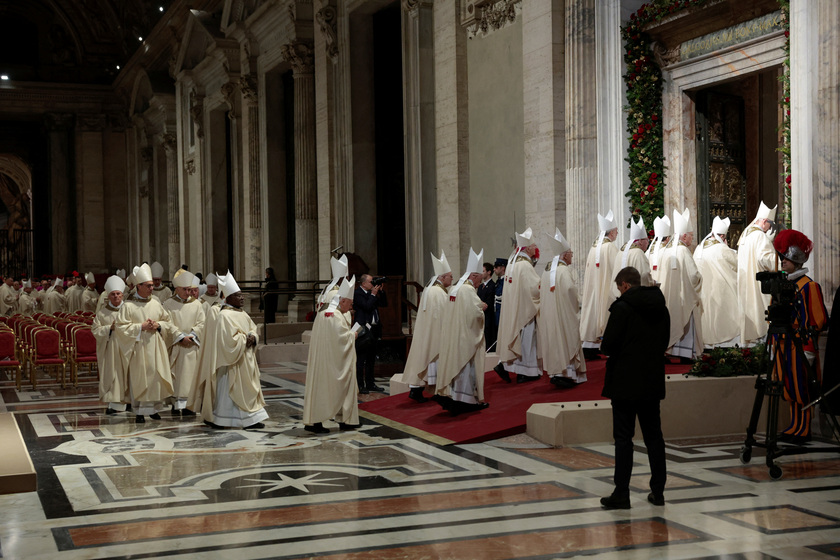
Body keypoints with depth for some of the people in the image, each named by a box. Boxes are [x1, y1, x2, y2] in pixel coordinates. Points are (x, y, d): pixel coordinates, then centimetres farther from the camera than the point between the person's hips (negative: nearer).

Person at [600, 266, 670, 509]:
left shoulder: (622, 307, -14)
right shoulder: (661, 307, 8)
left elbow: (607, 346, -15)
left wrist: (606, 345, 6)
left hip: (625, 382, -6)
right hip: (652, 382, 6)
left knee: (623, 438, -2)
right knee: (654, 435, 12)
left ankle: (621, 494, 0)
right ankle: (658, 491, 17)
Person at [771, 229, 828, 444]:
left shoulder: (807, 286, -11)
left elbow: (815, 321, -13)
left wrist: (809, 350, -16)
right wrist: (774, 345, 19)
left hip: (799, 349, -8)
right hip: (784, 348, 8)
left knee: (802, 390, -2)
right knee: (790, 388, 11)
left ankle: (803, 430, 4)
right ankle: (795, 427, 19)